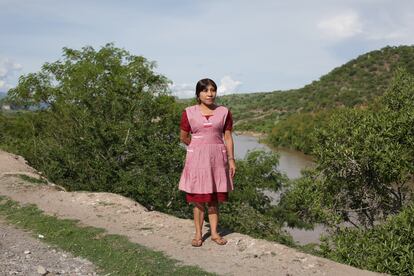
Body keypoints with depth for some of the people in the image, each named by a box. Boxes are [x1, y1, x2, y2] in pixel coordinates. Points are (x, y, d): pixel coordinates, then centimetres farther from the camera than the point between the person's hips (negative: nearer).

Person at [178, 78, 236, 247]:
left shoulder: (224, 112, 2)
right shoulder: (189, 113, -2)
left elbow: (228, 137, 3)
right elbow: (183, 137, 5)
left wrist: (231, 159, -1)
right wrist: (200, 147, 11)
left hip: (217, 158, 1)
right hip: (197, 158, -1)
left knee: (214, 198, 8)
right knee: (198, 198, 3)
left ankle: (214, 233, 17)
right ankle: (198, 234, 13)